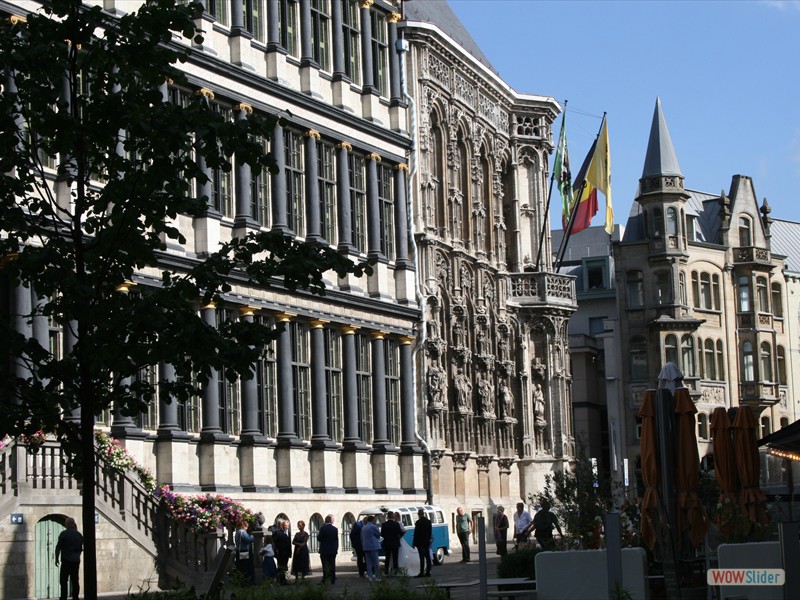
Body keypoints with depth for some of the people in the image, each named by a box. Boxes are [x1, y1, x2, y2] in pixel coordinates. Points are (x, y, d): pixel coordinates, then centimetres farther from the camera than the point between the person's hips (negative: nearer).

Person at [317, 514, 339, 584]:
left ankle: (325, 578, -2)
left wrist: (318, 535, 14)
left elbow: (319, 539, -8)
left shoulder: (323, 528, -12)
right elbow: (337, 540, 4)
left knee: (325, 565, 1)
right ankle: (332, 579, 9)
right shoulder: (335, 529, -2)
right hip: (333, 550, 3)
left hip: (324, 550, -3)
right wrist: (336, 549, 13)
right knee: (332, 565, 8)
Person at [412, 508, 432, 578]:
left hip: (420, 543, -7)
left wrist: (414, 543, -8)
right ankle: (428, 572, 11)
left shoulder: (418, 522, -14)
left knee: (422, 558, -8)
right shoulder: (428, 521, 8)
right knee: (427, 557, 9)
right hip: (427, 542, 7)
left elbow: (416, 533, -13)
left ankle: (421, 572, -9)